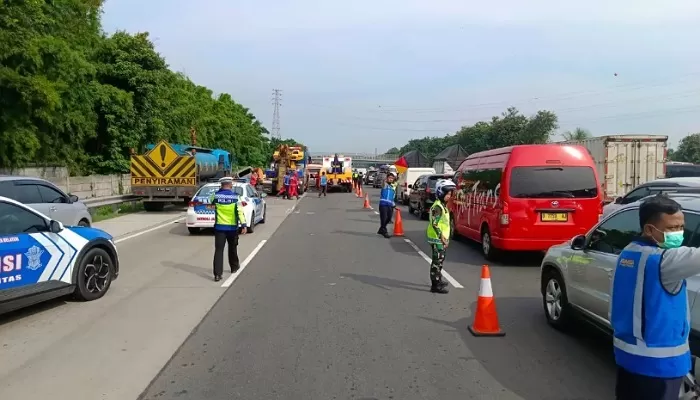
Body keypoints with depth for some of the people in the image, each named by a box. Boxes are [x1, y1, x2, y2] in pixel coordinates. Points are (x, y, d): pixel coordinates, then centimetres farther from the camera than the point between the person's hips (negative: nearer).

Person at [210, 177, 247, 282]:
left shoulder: (216, 196, -3)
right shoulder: (235, 197, -8)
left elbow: (210, 200, 21)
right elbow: (240, 212, -14)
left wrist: (220, 191, 19)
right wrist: (243, 225, -14)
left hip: (219, 226, 0)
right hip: (232, 227, 0)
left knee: (218, 250, -2)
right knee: (232, 248, 21)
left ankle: (217, 274, -10)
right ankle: (234, 267, 39)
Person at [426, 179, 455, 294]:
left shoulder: (443, 206, 16)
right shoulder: (437, 207, -17)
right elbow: (435, 224, -23)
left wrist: (445, 238, 21)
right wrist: (442, 237, -26)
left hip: (442, 238, 10)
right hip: (437, 238, -10)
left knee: (440, 259, 20)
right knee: (437, 261, -8)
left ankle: (438, 280, 34)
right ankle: (435, 285, -5)